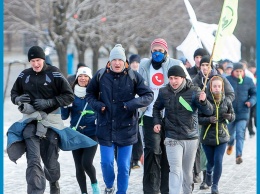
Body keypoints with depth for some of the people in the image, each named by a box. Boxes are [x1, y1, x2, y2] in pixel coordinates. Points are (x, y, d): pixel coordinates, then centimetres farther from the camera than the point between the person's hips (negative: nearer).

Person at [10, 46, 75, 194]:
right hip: (31, 122, 2)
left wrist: (48, 102, -16)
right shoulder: (24, 75, 5)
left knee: (51, 161, 10)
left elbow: (69, 96, -5)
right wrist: (19, 99, -6)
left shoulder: (54, 74, -6)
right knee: (33, 161, -13)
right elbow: (14, 93, 19)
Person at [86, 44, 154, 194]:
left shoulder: (133, 76, -6)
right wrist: (97, 105, -6)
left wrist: (132, 104, -19)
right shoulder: (100, 76, -2)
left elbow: (149, 95, -4)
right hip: (106, 127, 1)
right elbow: (90, 94, 13)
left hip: (126, 128, -1)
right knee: (106, 162, -2)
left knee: (124, 165, 4)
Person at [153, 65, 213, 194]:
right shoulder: (164, 92, -3)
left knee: (187, 171, 15)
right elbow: (157, 108, 18)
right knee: (175, 170, -13)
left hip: (191, 137, 1)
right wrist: (157, 122, 2)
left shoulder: (194, 91, -9)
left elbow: (209, 112, -16)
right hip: (173, 138, -1)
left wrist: (203, 101, -37)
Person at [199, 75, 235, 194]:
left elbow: (233, 116, 11)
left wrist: (229, 116, -13)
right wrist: (209, 119, -26)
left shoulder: (226, 102, -2)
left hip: (222, 136, 1)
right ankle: (208, 173, 47)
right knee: (211, 161, 11)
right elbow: (198, 119, -8)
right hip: (207, 136, -1)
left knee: (218, 161, -9)